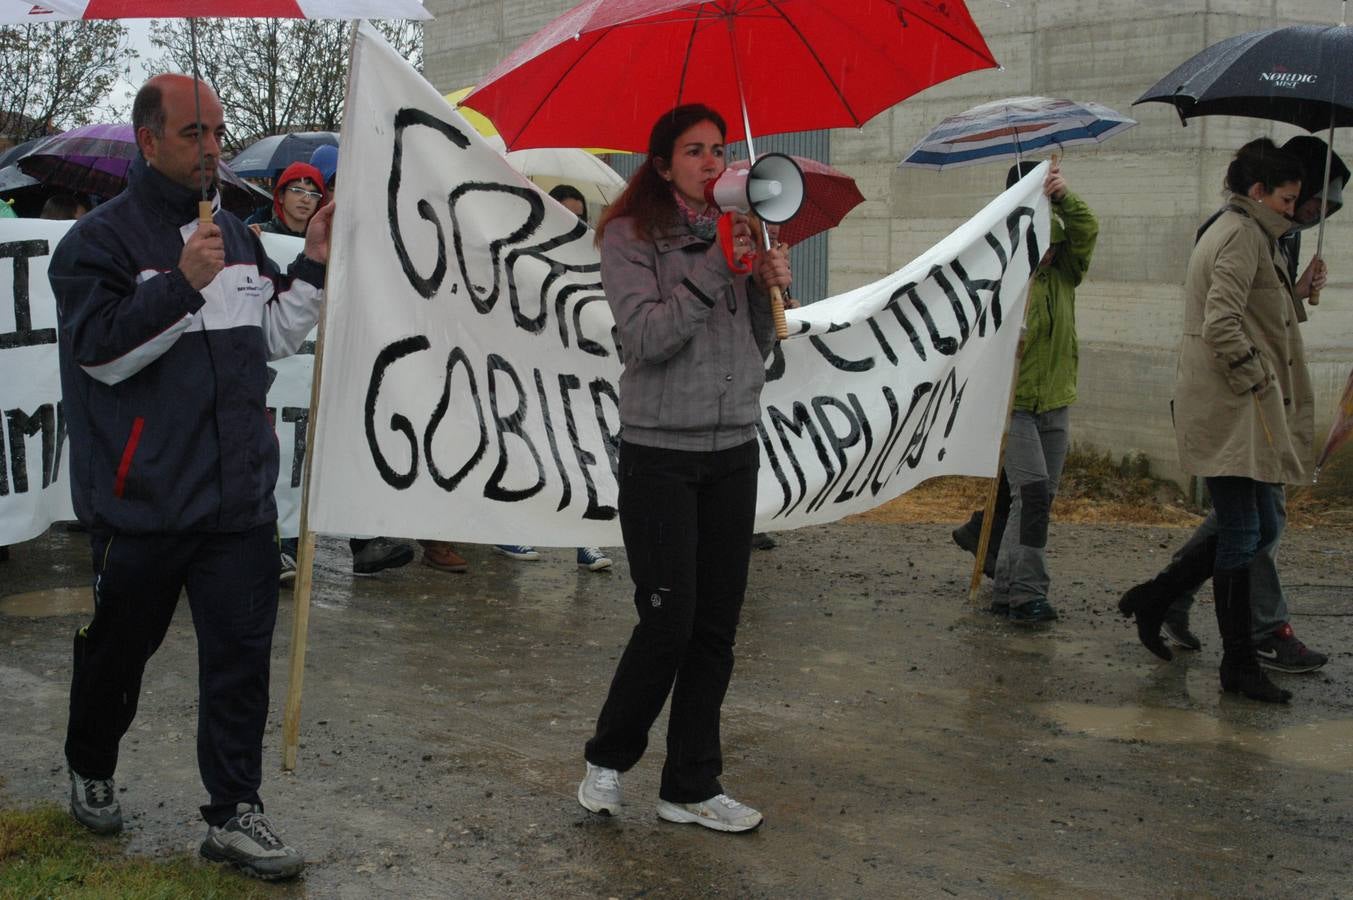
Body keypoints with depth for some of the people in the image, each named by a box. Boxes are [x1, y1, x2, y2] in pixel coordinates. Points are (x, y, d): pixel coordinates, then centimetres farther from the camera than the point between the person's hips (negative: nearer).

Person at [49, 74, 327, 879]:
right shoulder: (101, 239, -6)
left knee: (242, 653, 2)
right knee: (118, 648, 13)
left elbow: (276, 339, 15)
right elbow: (101, 351, -16)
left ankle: (235, 813, 11)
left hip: (240, 498, 5)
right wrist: (184, 285, -24)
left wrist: (313, 266, 2)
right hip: (142, 502, -4)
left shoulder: (238, 237, 12)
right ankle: (91, 772, 38)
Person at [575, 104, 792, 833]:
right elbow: (646, 336, -17)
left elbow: (756, 350, 15)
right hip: (660, 451, -5)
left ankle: (691, 787, 16)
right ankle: (607, 759, 17)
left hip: (733, 450, 5)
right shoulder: (630, 235, -3)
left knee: (717, 628, 6)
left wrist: (770, 289, -2)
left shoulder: (736, 232, 12)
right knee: (668, 620, -6)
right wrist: (716, 269, -20)